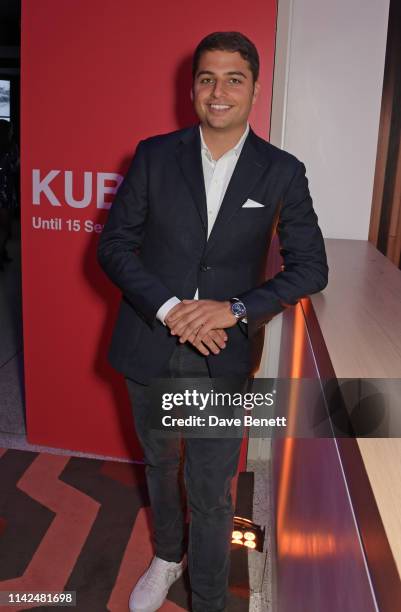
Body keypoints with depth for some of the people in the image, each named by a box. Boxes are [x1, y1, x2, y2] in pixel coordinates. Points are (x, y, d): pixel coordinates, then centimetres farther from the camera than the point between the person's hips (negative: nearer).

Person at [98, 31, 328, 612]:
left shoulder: (282, 172, -4)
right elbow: (115, 245, -3)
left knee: (211, 495, 6)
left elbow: (310, 267, -3)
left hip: (225, 356, -2)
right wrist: (169, 309, -18)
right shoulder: (154, 155, -2)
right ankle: (166, 557, 51)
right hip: (151, 345, 2)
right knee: (160, 465, 23)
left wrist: (235, 309, -18)